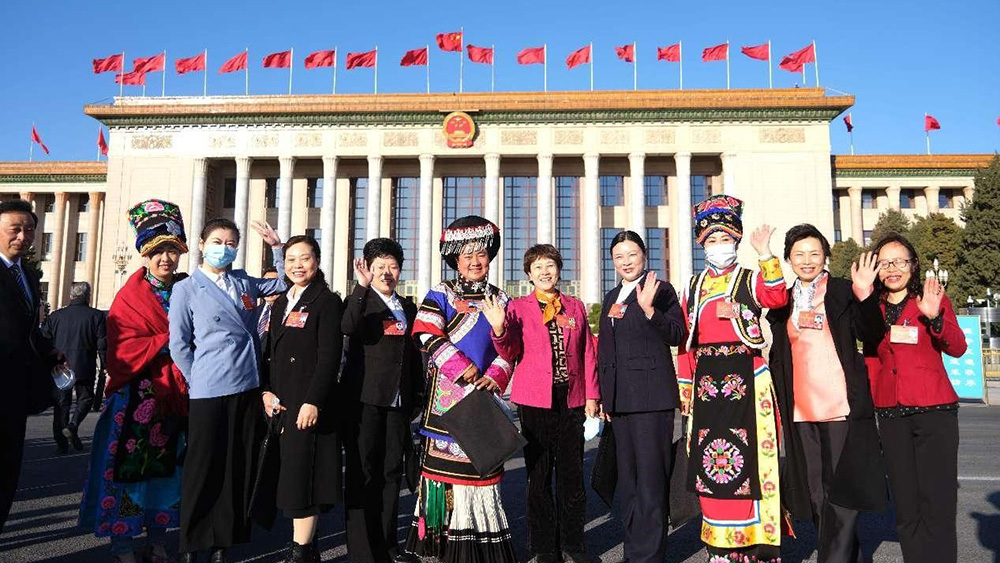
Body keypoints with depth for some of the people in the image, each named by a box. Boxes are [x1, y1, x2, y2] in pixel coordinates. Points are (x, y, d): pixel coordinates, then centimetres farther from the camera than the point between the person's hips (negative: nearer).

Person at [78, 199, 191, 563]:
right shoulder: (129, 297, -2)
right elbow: (123, 352, -11)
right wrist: (169, 342, -16)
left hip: (175, 397, 4)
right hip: (135, 399, -4)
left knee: (167, 468, 9)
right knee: (129, 468, 0)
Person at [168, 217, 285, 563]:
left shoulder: (245, 283, 11)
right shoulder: (186, 289, 1)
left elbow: (287, 281, 22)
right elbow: (179, 344, 0)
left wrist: (277, 245, 10)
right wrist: (200, 379, 1)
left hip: (248, 390, 4)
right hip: (209, 393, -4)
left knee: (238, 468, 8)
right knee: (203, 469, 4)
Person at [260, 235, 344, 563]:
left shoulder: (327, 302, -7)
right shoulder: (280, 304, 16)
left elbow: (330, 357, -14)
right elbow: (270, 354, 18)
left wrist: (313, 401, -20)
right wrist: (266, 391, 3)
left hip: (309, 404, -7)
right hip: (281, 402, 7)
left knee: (302, 476, -5)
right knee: (290, 476, 11)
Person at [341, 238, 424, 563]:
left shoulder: (408, 307, 15)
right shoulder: (359, 300, 1)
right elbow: (348, 327, -22)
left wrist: (418, 395, 13)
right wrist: (362, 287, -30)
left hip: (398, 401, 5)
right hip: (364, 399, -5)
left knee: (391, 472, 11)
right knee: (363, 473, 1)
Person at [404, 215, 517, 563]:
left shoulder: (500, 298, 12)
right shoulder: (441, 293, 2)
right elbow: (426, 334, -11)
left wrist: (496, 375, -7)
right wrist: (461, 368, -16)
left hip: (485, 392, 3)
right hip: (448, 393, -3)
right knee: (446, 456, 0)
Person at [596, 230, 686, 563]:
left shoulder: (660, 289, -1)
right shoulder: (611, 298, 18)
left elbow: (676, 335, -10)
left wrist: (649, 309, -25)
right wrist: (603, 396, 19)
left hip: (651, 396, -7)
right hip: (620, 398, 7)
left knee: (651, 477, -5)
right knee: (627, 478, 13)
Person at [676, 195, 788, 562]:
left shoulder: (750, 279, 4)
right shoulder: (693, 287, 14)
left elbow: (777, 298, -19)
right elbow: (686, 343, 13)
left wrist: (766, 255, -26)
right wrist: (685, 389, 10)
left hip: (745, 379, -3)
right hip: (706, 383, 4)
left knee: (747, 458, -4)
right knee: (709, 463, 6)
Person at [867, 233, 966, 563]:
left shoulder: (932, 299, 3)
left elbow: (957, 349, -13)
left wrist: (935, 317, -27)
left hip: (934, 411, -3)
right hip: (890, 414, 3)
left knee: (937, 505, -6)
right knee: (905, 508, 8)